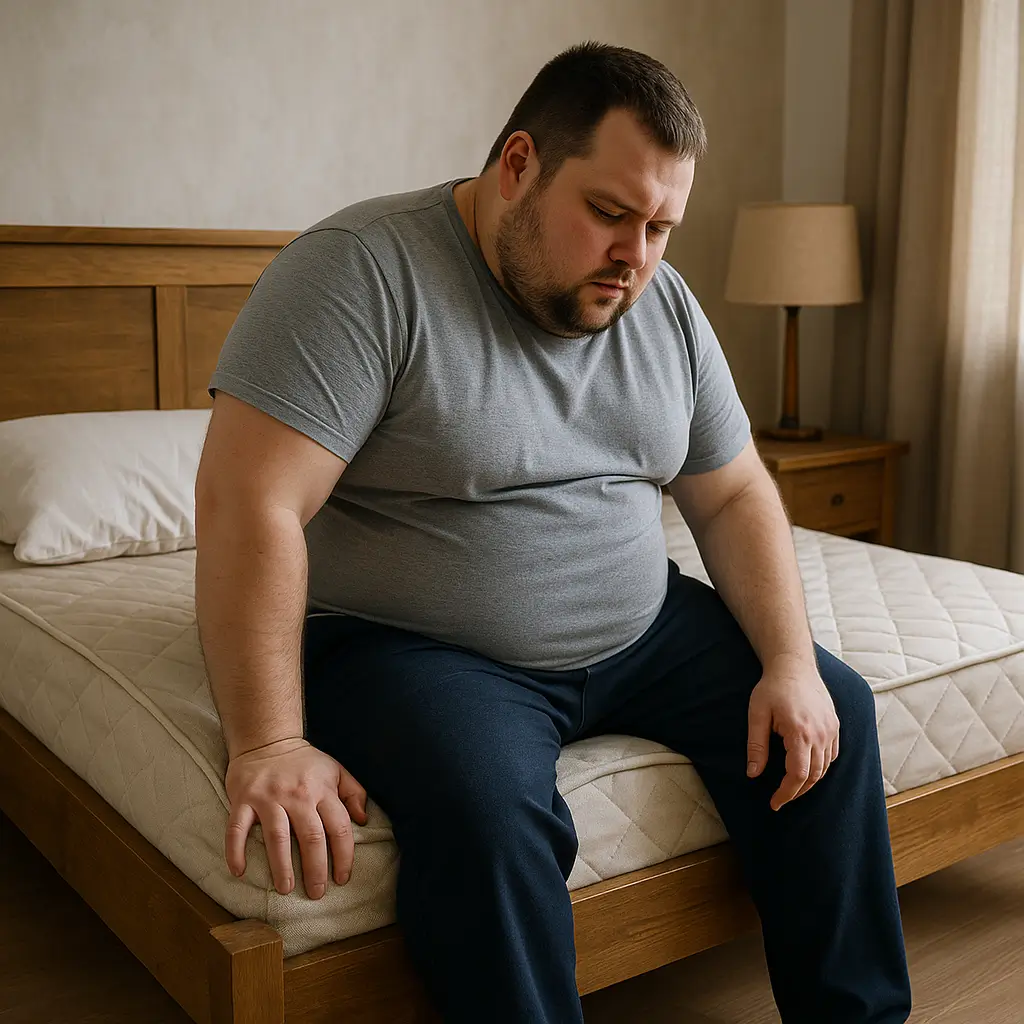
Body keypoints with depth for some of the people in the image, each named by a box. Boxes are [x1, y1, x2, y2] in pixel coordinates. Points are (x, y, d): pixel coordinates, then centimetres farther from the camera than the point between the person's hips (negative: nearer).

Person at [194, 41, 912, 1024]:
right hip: (407, 645, -6)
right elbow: (249, 507, -25)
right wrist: (267, 746, -30)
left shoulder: (663, 305, 3)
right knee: (485, 809, -34)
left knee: (832, 712, -1)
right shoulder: (363, 272, -18)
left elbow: (733, 496, 7)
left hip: (638, 632, 7)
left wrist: (791, 663, -7)